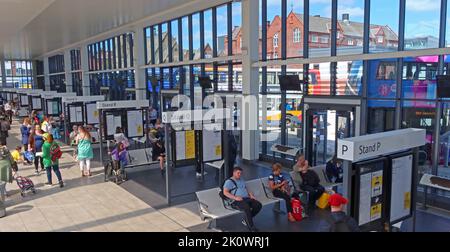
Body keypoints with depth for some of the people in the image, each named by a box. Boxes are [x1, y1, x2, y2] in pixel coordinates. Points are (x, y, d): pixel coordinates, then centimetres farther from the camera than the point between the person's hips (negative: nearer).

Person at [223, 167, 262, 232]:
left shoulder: (242, 180, 27)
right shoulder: (229, 181, 4)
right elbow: (225, 192, -9)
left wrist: (251, 195, 8)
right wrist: (235, 197, -20)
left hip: (247, 198, 7)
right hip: (237, 201, -7)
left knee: (259, 205, -17)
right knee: (247, 207, -36)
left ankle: (246, 220, -4)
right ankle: (251, 228, -27)